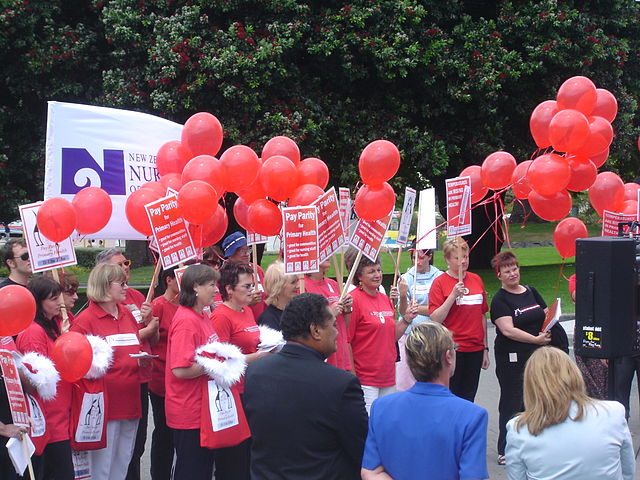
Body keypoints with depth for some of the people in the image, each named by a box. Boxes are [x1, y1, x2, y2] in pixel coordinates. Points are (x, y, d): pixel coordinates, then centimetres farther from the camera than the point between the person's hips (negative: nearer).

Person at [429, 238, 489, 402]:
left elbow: (482, 316, 16)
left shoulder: (476, 280, 9)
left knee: (468, 399, 9)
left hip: (475, 349, 5)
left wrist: (485, 348, 15)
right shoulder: (440, 282, -5)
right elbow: (435, 319, -12)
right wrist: (453, 295, -20)